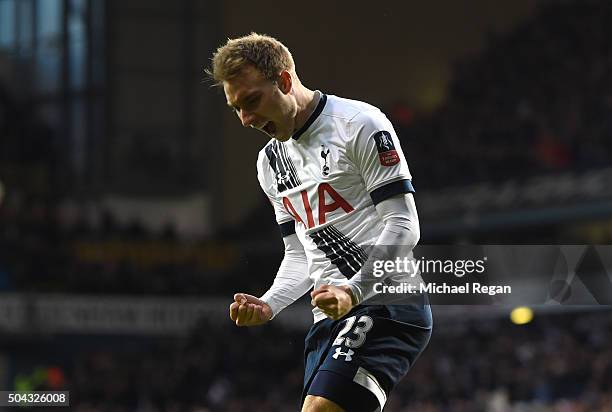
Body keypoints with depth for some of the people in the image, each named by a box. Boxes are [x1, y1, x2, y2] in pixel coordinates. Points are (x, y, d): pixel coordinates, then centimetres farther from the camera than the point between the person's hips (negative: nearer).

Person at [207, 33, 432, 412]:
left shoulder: (360, 124, -6)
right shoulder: (271, 160, 19)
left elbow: (403, 225, -11)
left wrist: (353, 291, -23)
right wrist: (268, 305, 3)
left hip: (386, 302, -8)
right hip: (329, 316, 8)